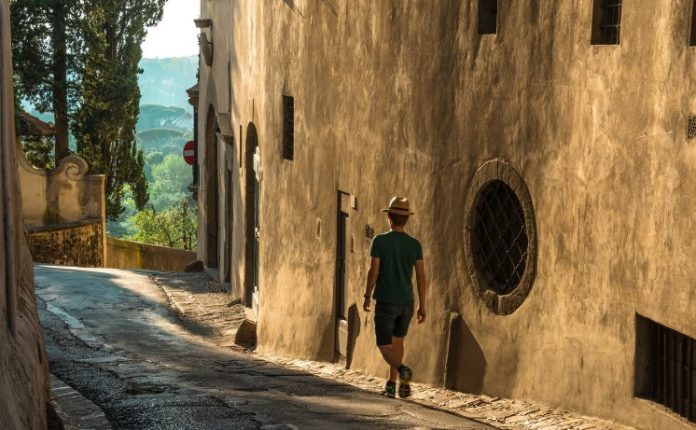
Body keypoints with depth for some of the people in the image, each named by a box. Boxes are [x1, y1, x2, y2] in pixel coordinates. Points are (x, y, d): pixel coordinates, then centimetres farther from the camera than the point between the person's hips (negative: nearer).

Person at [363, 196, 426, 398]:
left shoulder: (380, 240, -10)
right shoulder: (414, 244, 0)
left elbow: (373, 272, -13)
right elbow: (421, 276, -2)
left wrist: (367, 296, 1)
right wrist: (422, 306, 3)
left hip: (385, 302, -4)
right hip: (406, 302, 4)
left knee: (384, 346, 2)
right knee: (397, 340, 22)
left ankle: (402, 370, -27)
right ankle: (391, 384, 21)